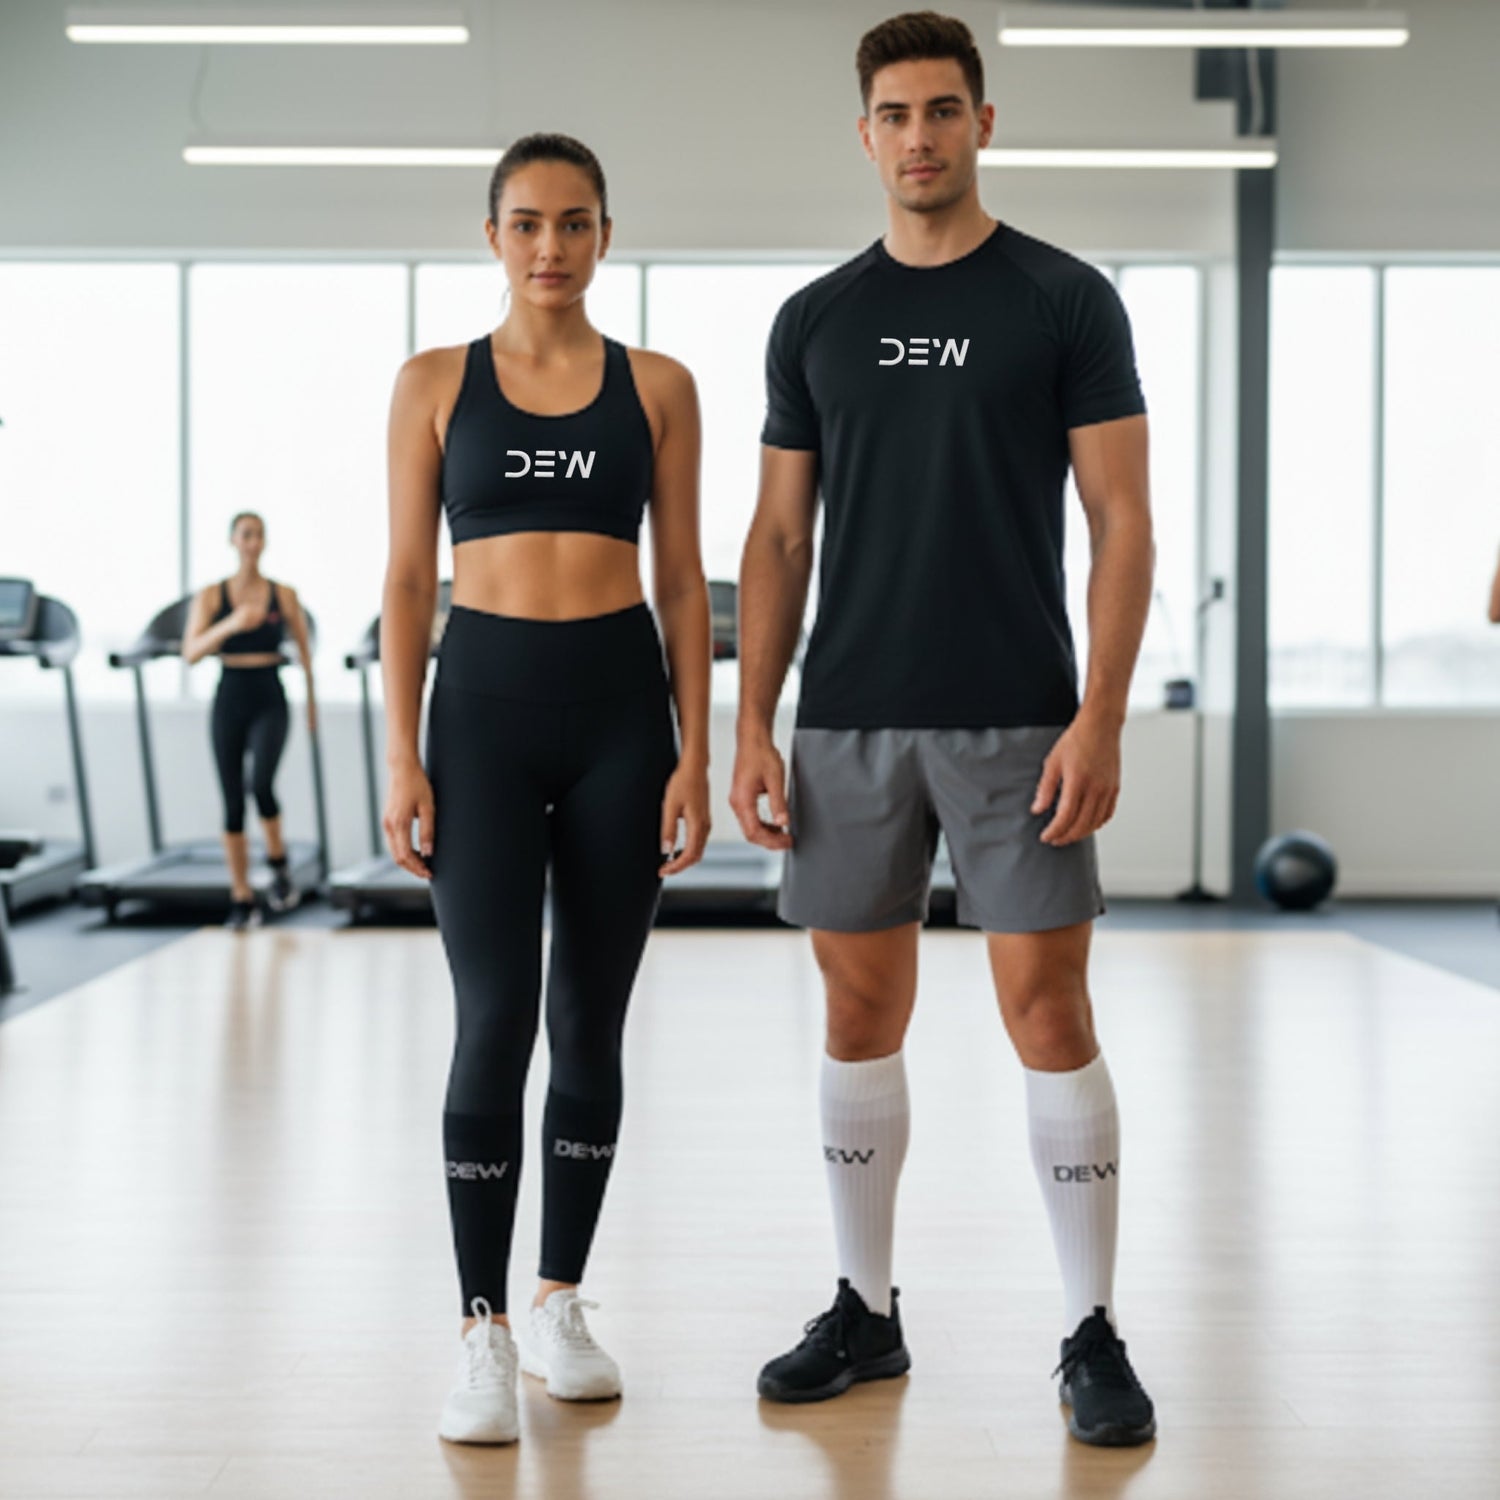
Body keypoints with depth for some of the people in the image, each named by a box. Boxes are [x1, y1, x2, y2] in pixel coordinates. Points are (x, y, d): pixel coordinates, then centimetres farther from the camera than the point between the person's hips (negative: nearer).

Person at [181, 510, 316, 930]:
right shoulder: (210, 596, 1)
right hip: (230, 702, 1)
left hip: (269, 702, -1)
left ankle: (278, 865, 0)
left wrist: (311, 699, 15)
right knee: (232, 803, 3)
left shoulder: (284, 595, 2)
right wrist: (230, 624, -25)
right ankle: (242, 900, 10)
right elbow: (191, 653, -10)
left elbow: (303, 648, 11)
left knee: (262, 784, -24)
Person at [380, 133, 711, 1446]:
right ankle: (485, 1337, 1)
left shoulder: (657, 387, 7)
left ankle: (561, 1306, 22)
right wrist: (402, 756, -4)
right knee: (494, 1021, -9)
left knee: (592, 1025, 7)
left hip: (622, 707, 1)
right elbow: (408, 579, 4)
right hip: (486, 707, -1)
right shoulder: (436, 383, 6)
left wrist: (696, 753, -1)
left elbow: (683, 579, 6)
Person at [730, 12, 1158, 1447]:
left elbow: (1121, 522, -3)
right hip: (849, 728, 3)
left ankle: (1093, 1336, 8)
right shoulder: (816, 319, 10)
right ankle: (865, 1312, 23)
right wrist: (750, 726, 2)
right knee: (861, 1015, 9)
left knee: (1049, 1015, -3)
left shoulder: (1065, 300, 0)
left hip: (1015, 722, -3)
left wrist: (1099, 721, -13)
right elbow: (779, 537, 10)